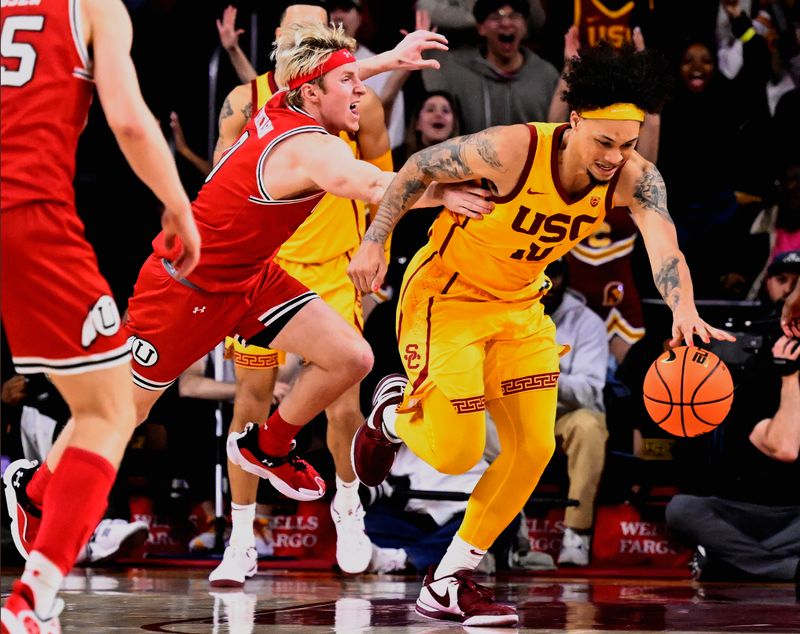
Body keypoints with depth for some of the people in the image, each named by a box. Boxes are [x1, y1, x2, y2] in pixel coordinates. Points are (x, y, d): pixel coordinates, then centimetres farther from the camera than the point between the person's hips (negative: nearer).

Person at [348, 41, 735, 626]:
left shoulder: (635, 178, -19)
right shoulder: (512, 150, -30)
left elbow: (664, 246, -37)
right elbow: (420, 168, -14)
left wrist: (684, 311, -57)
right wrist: (374, 243, -16)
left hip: (520, 307, 5)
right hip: (446, 294, -5)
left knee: (534, 448, -2)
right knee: (455, 455, -9)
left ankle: (449, 584, 12)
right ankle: (392, 414, 28)